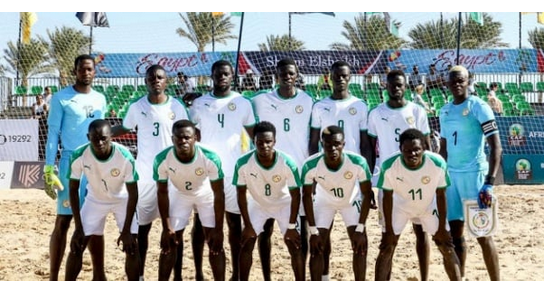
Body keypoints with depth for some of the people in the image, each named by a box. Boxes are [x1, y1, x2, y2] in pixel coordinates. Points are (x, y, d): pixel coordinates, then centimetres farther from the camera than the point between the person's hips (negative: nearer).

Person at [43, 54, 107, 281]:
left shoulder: (100, 99, 11)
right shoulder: (61, 98, -4)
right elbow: (53, 134, -5)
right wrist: (48, 169, -10)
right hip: (71, 162, -5)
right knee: (63, 221, -4)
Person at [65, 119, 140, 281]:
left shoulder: (125, 157, -34)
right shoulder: (79, 156, -31)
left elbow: (133, 193, -23)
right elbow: (73, 190, -17)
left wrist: (126, 230, -24)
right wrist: (78, 228, -18)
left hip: (122, 199, -1)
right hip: (95, 199, 1)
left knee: (132, 246, -12)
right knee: (76, 246, -5)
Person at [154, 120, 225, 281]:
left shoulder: (210, 158, -35)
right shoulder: (162, 160, -32)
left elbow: (218, 194, -23)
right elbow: (162, 193, -16)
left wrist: (218, 230, -21)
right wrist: (166, 228, -15)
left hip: (206, 195, -1)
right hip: (179, 194, 1)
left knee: (215, 242, -6)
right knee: (171, 243, -1)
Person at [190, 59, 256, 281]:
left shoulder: (242, 103, 4)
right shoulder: (200, 103, 5)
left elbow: (255, 136, 7)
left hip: (233, 170, 0)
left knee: (234, 222, 5)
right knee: (200, 221, 3)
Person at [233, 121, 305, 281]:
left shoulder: (287, 164, -33)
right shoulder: (243, 164, -31)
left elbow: (295, 195, -20)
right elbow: (241, 194, -16)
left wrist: (291, 227, -18)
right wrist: (247, 225, -13)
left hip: (284, 204, -1)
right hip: (257, 204, 1)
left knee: (295, 247, -6)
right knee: (246, 245, -2)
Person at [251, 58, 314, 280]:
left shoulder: (308, 102, 3)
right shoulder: (261, 101, 0)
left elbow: (313, 139, 6)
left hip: (299, 171, 0)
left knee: (300, 228, 5)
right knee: (265, 227, 4)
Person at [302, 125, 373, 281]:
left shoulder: (358, 162, -35)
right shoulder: (311, 166, -34)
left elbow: (367, 194, -20)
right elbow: (307, 196, -16)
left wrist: (360, 229, -22)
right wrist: (313, 231, -17)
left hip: (351, 201, 0)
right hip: (324, 201, 0)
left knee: (360, 246, -9)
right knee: (316, 248, -6)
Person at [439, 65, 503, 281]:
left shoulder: (479, 107, -8)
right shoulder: (445, 111, 12)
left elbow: (496, 147, -13)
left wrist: (489, 183, -21)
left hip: (474, 174, -6)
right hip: (451, 176, 6)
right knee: (455, 232, 8)